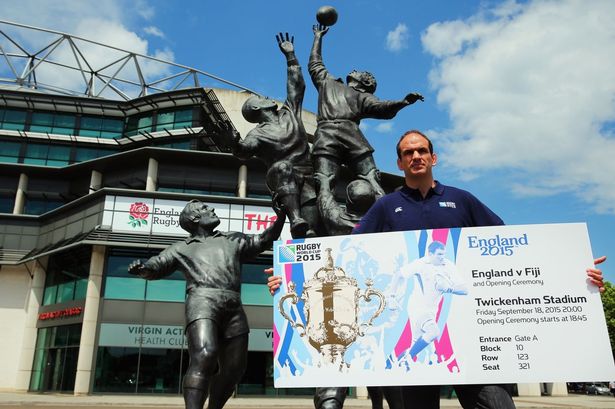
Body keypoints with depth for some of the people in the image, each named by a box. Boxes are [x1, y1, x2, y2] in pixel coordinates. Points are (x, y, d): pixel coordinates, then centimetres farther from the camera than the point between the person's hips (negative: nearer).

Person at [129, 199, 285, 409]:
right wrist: (142, 268, -8)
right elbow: (156, 266, 15)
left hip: (234, 308, 4)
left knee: (234, 368, 5)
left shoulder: (233, 239, 30)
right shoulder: (182, 248, 23)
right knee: (204, 357, -27)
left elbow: (264, 240, 31)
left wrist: (280, 217, 17)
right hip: (203, 302, -4)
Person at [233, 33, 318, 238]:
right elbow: (245, 151, -11)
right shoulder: (258, 133, 7)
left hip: (307, 178, 4)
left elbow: (296, 88, 28)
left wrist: (290, 56, 28)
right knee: (282, 166, -39)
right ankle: (296, 220, -52)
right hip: (283, 179, -4)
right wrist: (237, 145, -34)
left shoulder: (289, 113, 23)